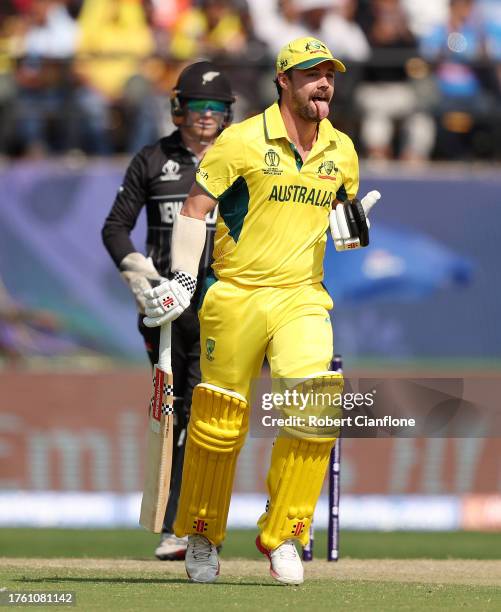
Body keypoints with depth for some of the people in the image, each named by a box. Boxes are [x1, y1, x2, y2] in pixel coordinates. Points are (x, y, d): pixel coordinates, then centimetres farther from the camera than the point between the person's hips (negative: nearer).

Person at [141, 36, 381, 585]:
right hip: (234, 299, -3)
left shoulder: (341, 151, 8)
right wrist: (182, 279, -11)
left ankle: (282, 537, -4)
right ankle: (200, 538, 23)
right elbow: (195, 207, -4)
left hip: (302, 298, 3)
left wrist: (353, 221, -1)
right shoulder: (242, 141, -7)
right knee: (218, 424, 3)